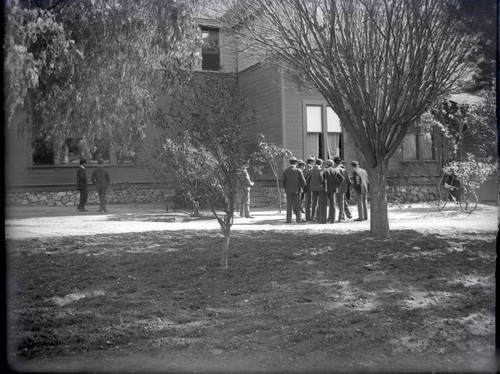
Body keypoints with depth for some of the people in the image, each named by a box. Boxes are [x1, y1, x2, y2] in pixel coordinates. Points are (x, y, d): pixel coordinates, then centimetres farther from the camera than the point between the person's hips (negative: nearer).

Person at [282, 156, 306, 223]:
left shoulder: (285, 171, -1)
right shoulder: (299, 170, -6)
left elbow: (283, 181, -1)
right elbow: (303, 181, -5)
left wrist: (285, 188, 12)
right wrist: (303, 187, 11)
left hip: (288, 190, 1)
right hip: (297, 190, -1)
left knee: (289, 205, 5)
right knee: (297, 205, 5)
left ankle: (289, 219, 3)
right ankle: (299, 219, 4)